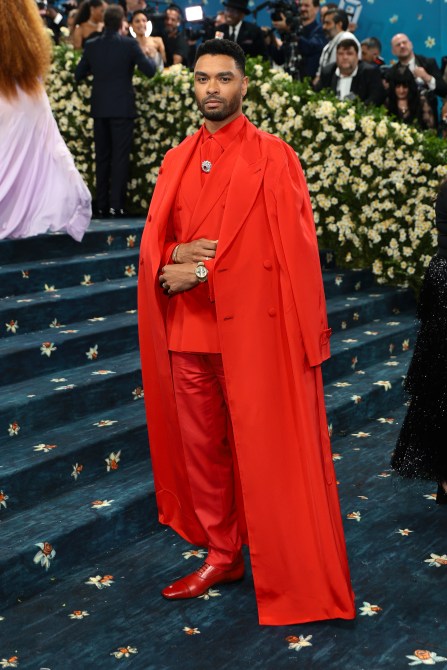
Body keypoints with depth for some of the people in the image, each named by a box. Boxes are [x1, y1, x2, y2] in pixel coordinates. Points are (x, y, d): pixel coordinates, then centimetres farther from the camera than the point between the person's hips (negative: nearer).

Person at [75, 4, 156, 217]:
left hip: (99, 108, 4)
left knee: (102, 157, 10)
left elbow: (78, 74, 8)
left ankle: (102, 205, 12)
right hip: (122, 108, -3)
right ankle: (116, 204, -6)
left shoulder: (91, 46, 2)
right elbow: (150, 71, -8)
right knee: (120, 157, -1)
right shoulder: (130, 44, -7)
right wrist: (151, 57, 12)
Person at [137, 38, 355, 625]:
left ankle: (292, 580, 13)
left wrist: (198, 270, -12)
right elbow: (153, 244, 11)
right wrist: (173, 260, -13)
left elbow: (292, 250, -9)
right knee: (200, 446, 13)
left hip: (254, 330, -5)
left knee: (267, 454, -1)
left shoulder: (273, 157, -2)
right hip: (187, 330, 6)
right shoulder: (177, 162, 13)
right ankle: (221, 554, 30)